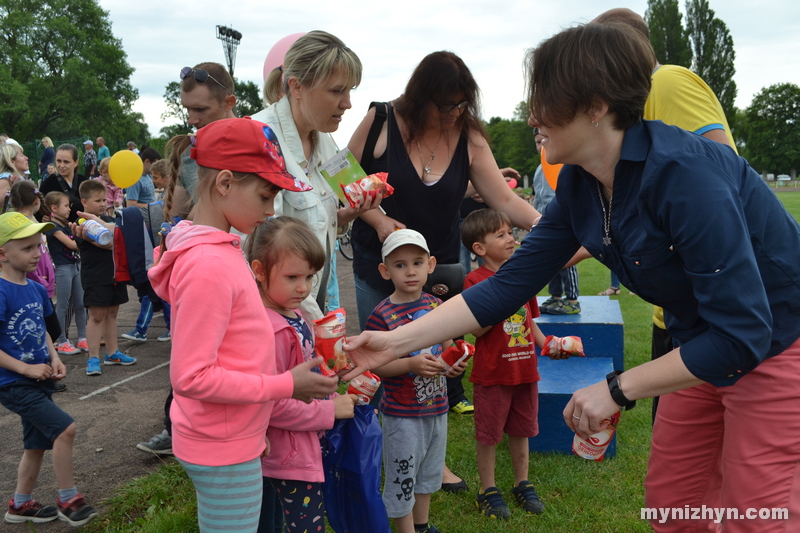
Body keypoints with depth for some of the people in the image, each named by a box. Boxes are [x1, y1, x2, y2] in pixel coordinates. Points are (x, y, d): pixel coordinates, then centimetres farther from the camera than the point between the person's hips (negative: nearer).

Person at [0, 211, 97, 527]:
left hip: (39, 381, 8)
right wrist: (26, 368, -21)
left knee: (37, 445, 18)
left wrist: (54, 359, 3)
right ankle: (68, 501, 0)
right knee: (65, 429, -18)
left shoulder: (36, 289, 5)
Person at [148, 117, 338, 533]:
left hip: (230, 442, 9)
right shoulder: (210, 265, -24)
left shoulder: (217, 249, 5)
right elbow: (191, 377, -26)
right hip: (225, 453, -9)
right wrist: (285, 385, -20)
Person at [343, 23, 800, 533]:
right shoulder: (579, 186, -8)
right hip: (705, 342, 7)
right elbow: (510, 284, -5)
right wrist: (398, 341, -9)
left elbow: (742, 333, -31)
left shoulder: (683, 171, -32)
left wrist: (617, 389, -25)